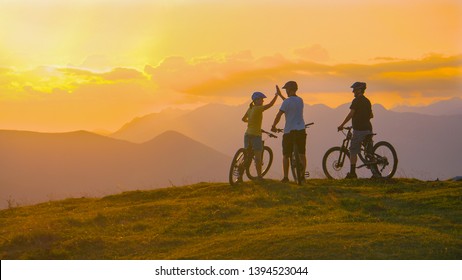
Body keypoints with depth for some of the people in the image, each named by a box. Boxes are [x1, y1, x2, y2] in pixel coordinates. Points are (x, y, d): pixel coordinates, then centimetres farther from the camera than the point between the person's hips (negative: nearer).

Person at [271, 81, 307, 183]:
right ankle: (303, 175, 4)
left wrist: (273, 126, 2)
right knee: (302, 155, 7)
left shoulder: (287, 101, -11)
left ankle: (285, 177, 3)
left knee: (286, 156, 5)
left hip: (289, 131, -5)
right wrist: (280, 95, 41)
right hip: (301, 130, 5)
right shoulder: (300, 100, 11)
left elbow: (279, 115, -13)